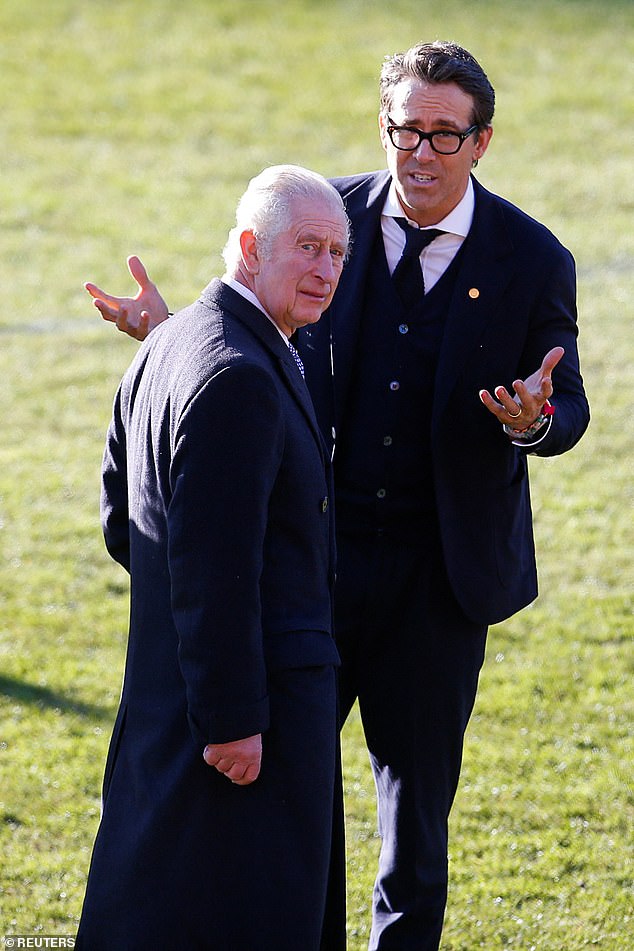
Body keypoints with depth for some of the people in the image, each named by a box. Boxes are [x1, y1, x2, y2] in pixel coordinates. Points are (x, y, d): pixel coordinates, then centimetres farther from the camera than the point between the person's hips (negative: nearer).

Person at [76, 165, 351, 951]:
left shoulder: (168, 347, 11)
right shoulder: (237, 376, -21)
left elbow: (121, 519, 19)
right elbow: (213, 565, -24)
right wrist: (233, 720, -22)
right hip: (247, 694, -10)